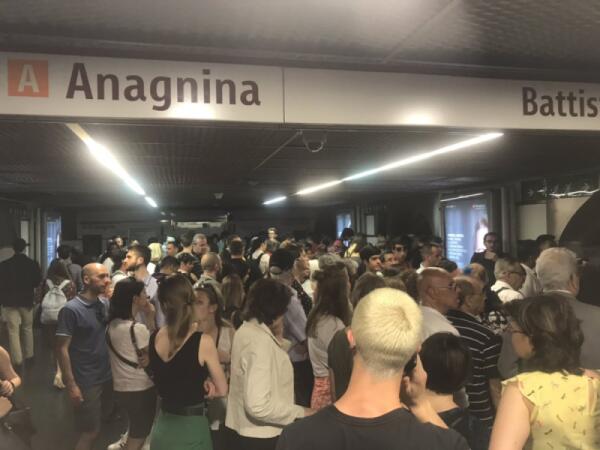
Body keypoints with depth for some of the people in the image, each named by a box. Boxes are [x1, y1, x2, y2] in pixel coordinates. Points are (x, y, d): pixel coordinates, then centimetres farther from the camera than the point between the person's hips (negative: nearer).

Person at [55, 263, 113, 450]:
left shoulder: (104, 305, 1)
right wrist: (71, 385, -16)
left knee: (104, 418, 20)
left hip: (107, 376, 6)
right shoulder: (71, 309, -16)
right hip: (86, 382, -6)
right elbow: (62, 349, -15)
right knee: (90, 431, 4)